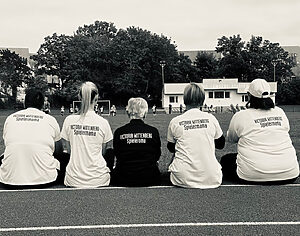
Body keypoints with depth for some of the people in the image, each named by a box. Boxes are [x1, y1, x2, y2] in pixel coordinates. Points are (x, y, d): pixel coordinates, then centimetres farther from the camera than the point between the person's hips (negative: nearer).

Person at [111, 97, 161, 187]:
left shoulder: (118, 132, -9)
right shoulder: (153, 132, -9)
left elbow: (117, 156, 7)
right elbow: (157, 156, 5)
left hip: (124, 181, 0)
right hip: (150, 180, 0)